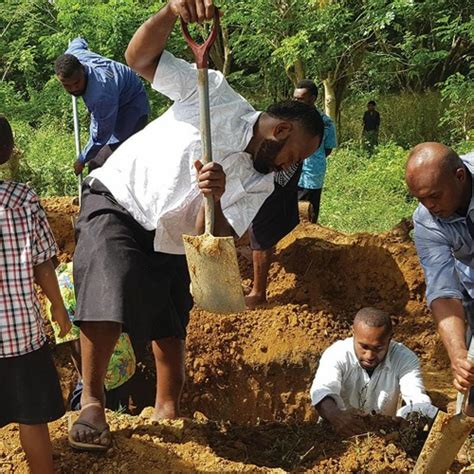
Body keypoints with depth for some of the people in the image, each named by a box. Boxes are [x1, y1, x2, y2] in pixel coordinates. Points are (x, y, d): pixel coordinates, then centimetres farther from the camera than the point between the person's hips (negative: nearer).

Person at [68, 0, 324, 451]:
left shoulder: (259, 185, 0)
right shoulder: (214, 95, -10)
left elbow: (214, 242, -11)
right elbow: (139, 58, -15)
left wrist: (215, 200, -32)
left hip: (168, 244, 5)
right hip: (115, 199, -5)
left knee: (170, 330, 7)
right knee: (110, 295, -25)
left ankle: (167, 414, 25)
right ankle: (91, 402, -12)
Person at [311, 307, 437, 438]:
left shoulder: (405, 359, -10)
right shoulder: (336, 354, -16)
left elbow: (418, 399, -23)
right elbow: (322, 392, -31)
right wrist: (335, 416, -53)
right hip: (337, 434, -1)